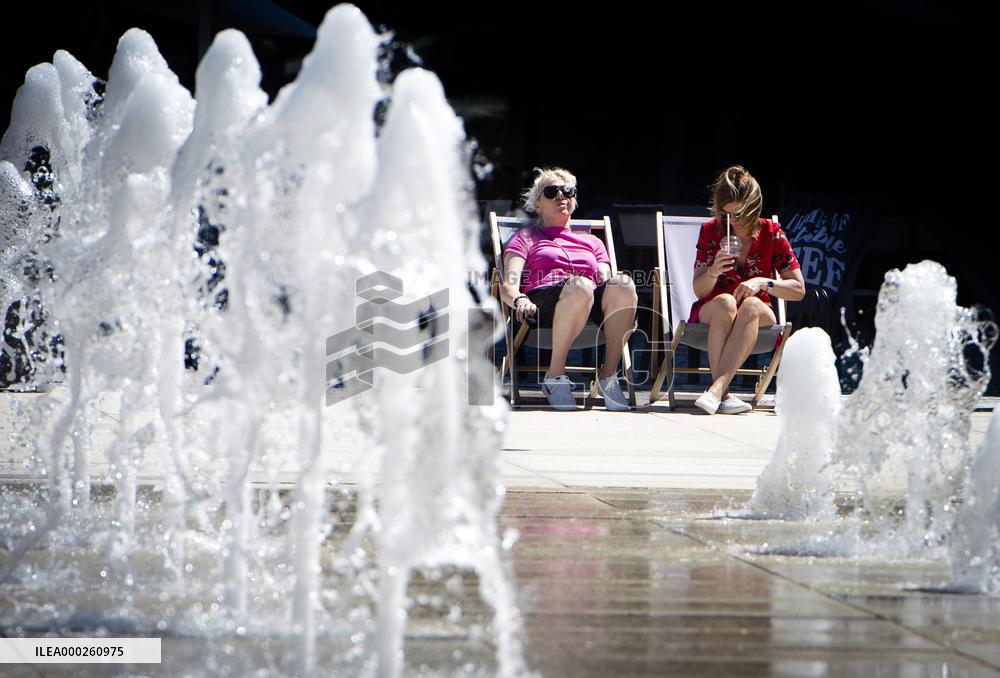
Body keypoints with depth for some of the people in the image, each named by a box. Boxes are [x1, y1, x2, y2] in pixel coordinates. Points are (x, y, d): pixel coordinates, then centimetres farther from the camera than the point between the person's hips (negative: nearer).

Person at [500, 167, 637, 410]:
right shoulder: (526, 238, 27)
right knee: (580, 286, -39)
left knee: (623, 283, -33)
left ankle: (608, 375, -28)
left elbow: (605, 281, 19)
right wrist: (519, 299, -16)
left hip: (593, 307, 3)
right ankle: (555, 377, -29)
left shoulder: (592, 242, 36)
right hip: (543, 300, -3)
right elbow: (507, 285, 9)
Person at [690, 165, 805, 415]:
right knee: (725, 302, -36)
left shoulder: (771, 233, -3)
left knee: (752, 305, -36)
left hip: (758, 316, 0)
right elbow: (699, 291, -1)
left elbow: (798, 289, -2)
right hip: (710, 313, 0)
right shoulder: (711, 230, -2)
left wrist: (762, 283, -18)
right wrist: (713, 271, -22)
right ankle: (723, 394, -41)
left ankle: (717, 387, -46)